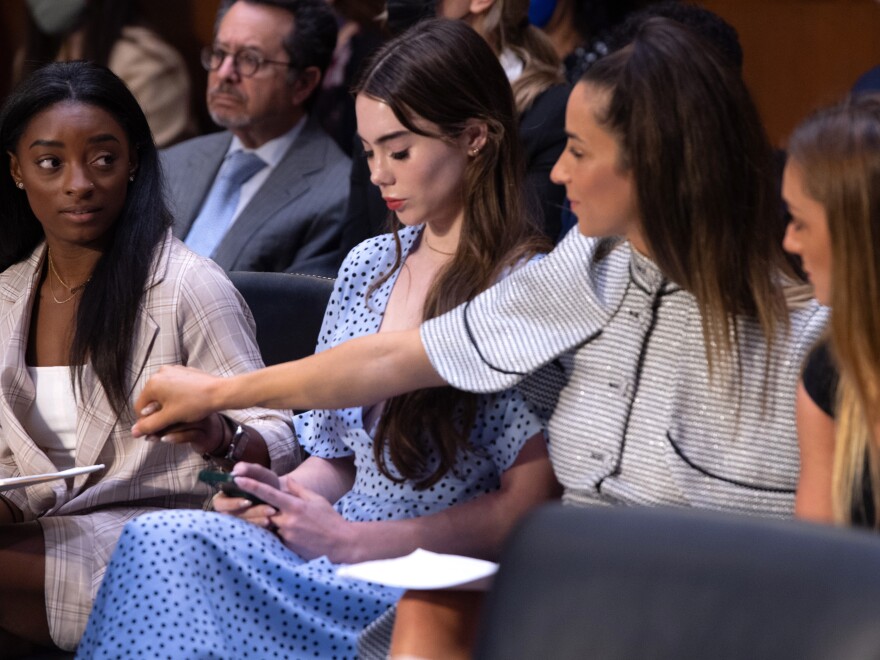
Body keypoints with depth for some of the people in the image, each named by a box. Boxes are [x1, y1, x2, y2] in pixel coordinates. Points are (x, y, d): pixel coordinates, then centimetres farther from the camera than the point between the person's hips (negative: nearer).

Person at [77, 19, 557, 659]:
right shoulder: (368, 265, 15)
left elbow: (528, 505, -11)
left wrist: (349, 540, -13)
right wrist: (274, 491, -3)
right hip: (332, 549, 6)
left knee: (168, 547, -28)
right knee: (158, 541, -25)